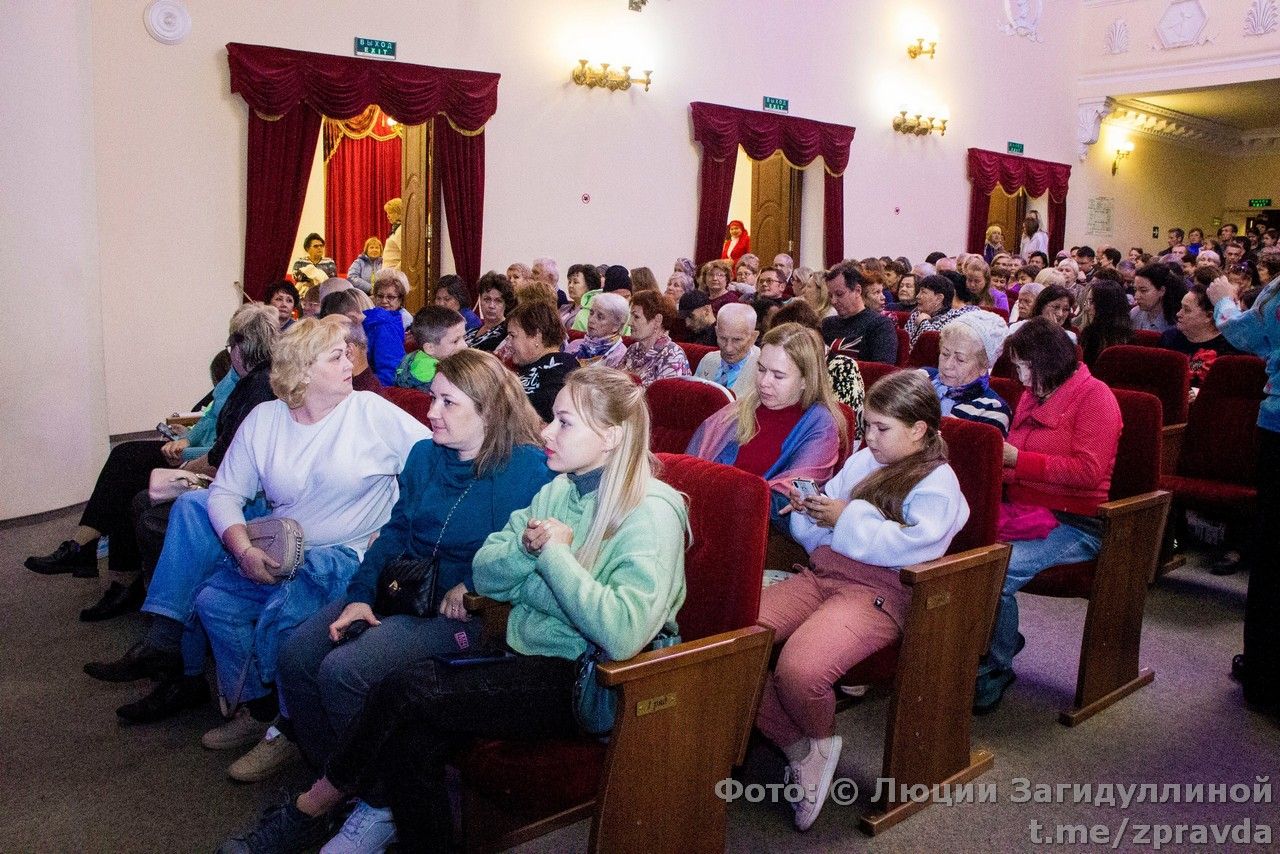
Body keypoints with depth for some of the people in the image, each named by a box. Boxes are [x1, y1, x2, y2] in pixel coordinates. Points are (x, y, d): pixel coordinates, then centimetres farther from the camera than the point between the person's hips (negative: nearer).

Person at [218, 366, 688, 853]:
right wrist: (527, 547, -10)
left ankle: (314, 805, 4)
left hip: (583, 681, -7)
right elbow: (484, 575, 11)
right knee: (410, 739, -21)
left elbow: (623, 634, -27)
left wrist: (555, 553, -18)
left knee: (407, 690, -18)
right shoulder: (557, 491, 11)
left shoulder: (651, 512, -13)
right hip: (524, 658, 7)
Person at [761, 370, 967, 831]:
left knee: (797, 669, -34)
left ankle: (820, 741, 5)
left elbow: (911, 544, -16)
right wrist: (809, 509, 3)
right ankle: (799, 746, 0)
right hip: (819, 575, 7)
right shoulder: (862, 461, 24)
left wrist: (846, 517, -8)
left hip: (875, 594, -7)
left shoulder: (937, 484, 3)